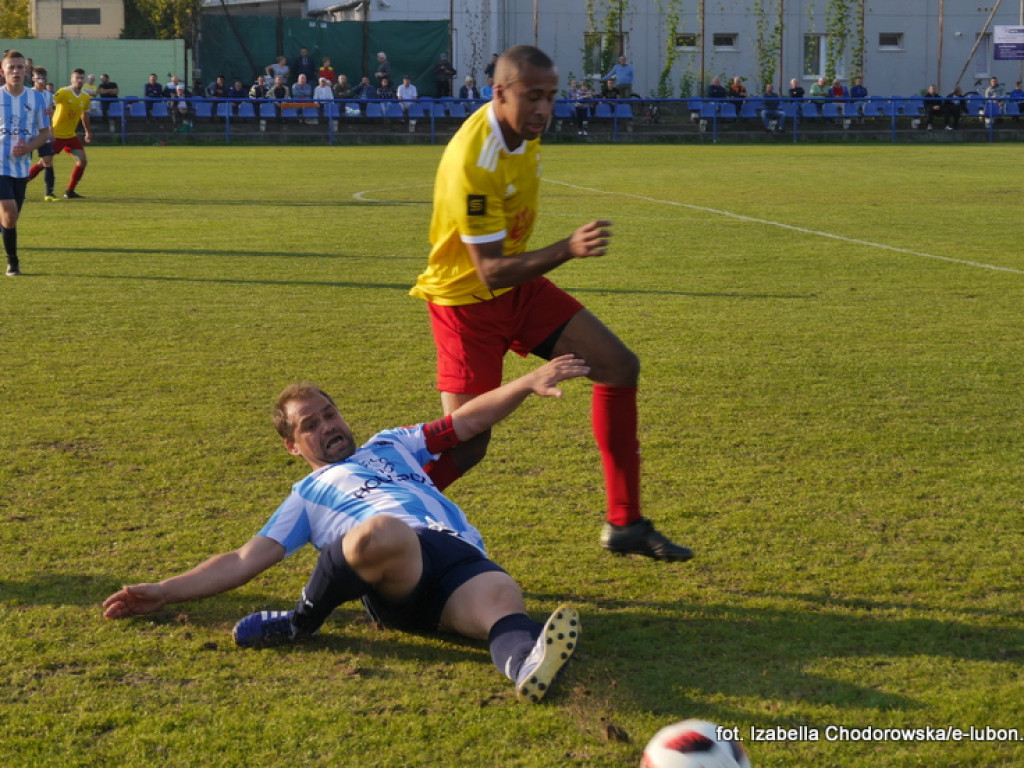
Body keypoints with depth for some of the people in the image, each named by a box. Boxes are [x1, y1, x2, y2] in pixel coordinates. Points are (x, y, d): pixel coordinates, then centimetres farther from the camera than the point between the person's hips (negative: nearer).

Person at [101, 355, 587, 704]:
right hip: (393, 578, -2)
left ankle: (526, 667, -68)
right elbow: (244, 561, 23)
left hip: (462, 559, 2)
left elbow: (470, 421, 34)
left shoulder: (389, 446, 39)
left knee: (503, 600, -35)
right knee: (383, 531, -40)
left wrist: (531, 382, 21)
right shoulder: (307, 496, 31)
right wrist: (165, 593, 13)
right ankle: (305, 619, -14)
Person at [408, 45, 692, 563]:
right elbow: (490, 271, -32)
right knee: (467, 445, -13)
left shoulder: (524, 128, -4)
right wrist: (568, 250, -43)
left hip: (519, 284, 9)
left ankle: (624, 525, 7)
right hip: (468, 300, -8)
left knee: (620, 368, 0)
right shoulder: (472, 162, -31)